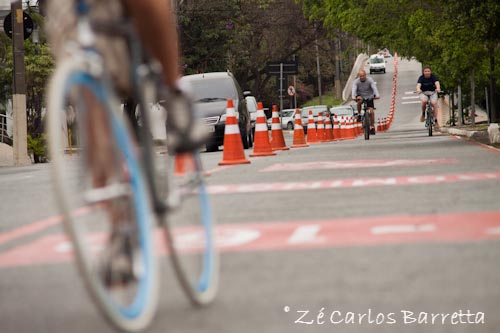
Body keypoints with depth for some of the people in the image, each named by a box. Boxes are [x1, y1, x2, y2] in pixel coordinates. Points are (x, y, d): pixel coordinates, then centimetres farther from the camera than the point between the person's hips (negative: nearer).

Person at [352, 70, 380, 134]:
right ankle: (359, 114, -15)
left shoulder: (370, 80, -16)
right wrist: (353, 97, -50)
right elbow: (354, 89, -30)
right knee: (359, 100, -36)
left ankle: (372, 127, -3)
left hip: (369, 97, 0)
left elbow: (374, 88, -29)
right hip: (361, 96, 0)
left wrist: (377, 95, -47)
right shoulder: (356, 82, -16)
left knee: (371, 111, -15)